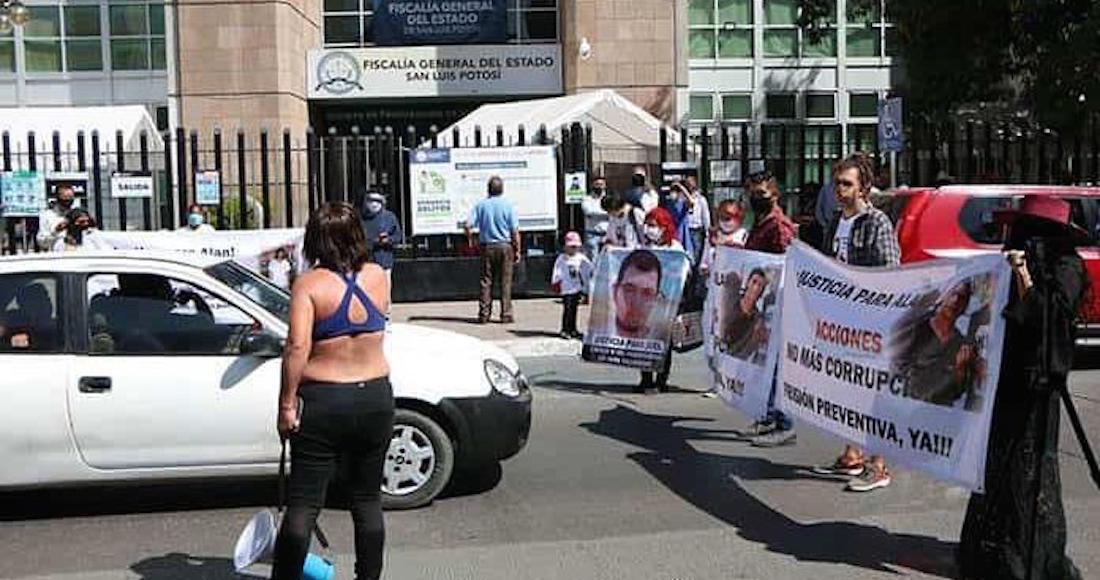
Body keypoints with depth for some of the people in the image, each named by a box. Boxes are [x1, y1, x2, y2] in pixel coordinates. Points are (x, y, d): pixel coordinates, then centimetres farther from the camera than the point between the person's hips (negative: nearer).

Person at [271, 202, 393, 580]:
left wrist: (287, 403, -14)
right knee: (368, 498, 16)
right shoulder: (377, 277, 0)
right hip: (375, 398, 4)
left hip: (321, 402, -3)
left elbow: (298, 346, -20)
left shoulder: (309, 284, -11)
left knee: (303, 503, 4)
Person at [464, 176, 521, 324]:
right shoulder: (508, 206, -5)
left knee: (486, 281, 7)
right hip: (505, 246, -2)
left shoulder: (481, 205, 0)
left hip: (487, 247, 2)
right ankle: (506, 314, 3)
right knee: (505, 282, 3)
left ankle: (484, 314, 7)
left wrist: (470, 240, 9)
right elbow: (515, 231, -6)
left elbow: (467, 225, -7)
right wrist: (518, 250, 2)